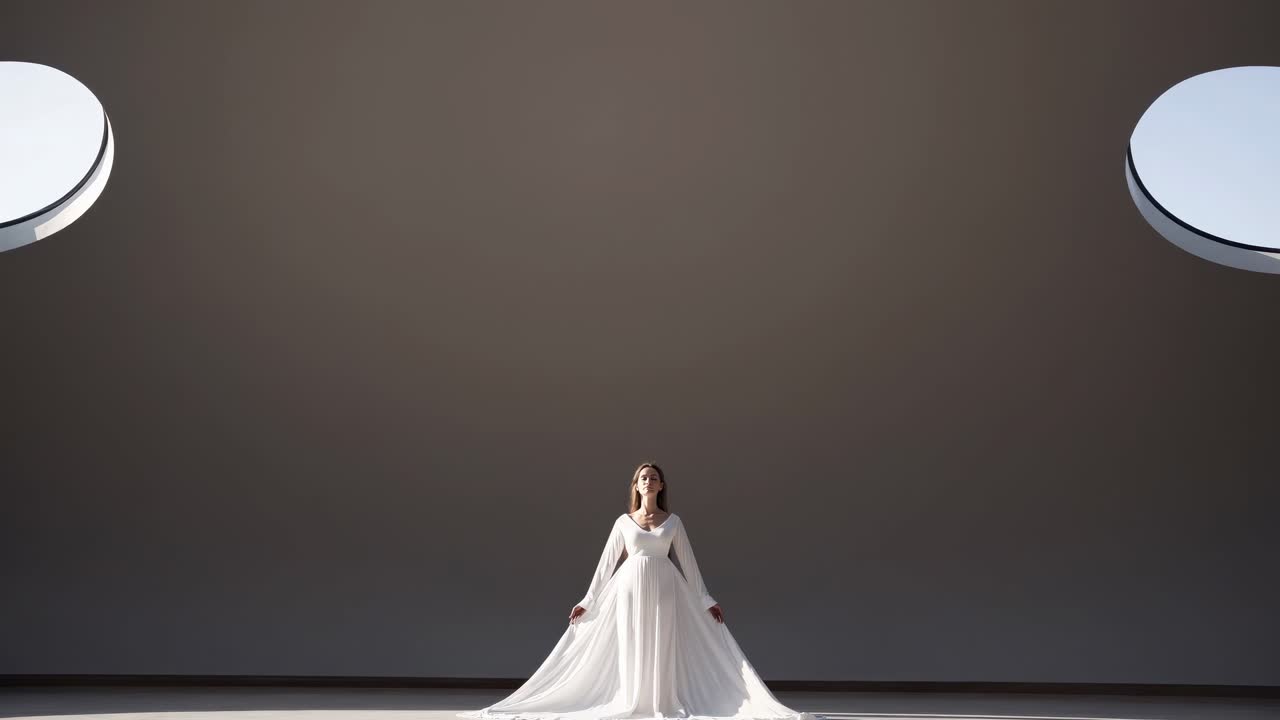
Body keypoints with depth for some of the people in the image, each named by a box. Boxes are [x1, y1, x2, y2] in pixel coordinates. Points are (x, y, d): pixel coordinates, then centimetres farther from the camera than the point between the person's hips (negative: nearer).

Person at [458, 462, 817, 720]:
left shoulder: (673, 521, 6)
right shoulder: (623, 522, 6)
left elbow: (688, 563, 9)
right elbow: (606, 565, 8)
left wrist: (706, 601, 6)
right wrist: (587, 602, 6)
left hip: (665, 589, 0)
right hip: (630, 588, 0)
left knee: (664, 647, -2)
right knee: (632, 647, 0)